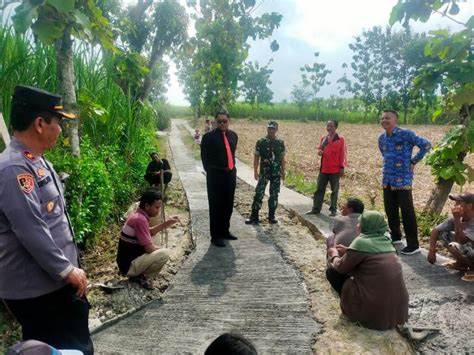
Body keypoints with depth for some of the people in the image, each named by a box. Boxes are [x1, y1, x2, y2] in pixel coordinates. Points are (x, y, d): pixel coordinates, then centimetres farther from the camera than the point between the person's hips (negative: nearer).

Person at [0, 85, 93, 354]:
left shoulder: (37, 161, 7)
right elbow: (32, 233, -28)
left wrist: (71, 267, 19)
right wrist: (67, 270, -17)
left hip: (55, 279, 9)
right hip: (36, 288, -9)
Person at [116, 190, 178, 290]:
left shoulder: (137, 215, 6)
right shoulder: (140, 219, -24)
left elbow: (150, 232, 23)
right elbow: (149, 249, -23)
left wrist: (168, 223, 10)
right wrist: (161, 249, -2)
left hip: (128, 261, 10)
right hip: (129, 265, -10)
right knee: (164, 254, -20)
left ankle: (138, 274, 11)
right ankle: (139, 277, -4)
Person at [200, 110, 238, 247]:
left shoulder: (233, 135, 9)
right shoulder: (209, 136, -8)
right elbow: (205, 157, -3)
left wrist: (233, 168, 13)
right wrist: (211, 171, -2)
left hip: (230, 174, 6)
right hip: (216, 176, -6)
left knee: (228, 205, 15)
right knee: (216, 206, 1)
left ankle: (225, 231, 31)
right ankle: (216, 236, 11)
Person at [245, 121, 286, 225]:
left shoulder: (280, 143, 4)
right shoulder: (260, 142, -2)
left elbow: (282, 159, 10)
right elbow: (256, 157, 0)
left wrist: (283, 172, 9)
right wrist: (255, 172, -4)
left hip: (276, 173, 2)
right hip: (264, 172, -2)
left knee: (274, 195, 8)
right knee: (259, 194, -7)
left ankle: (271, 216, 20)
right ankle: (254, 216, 0)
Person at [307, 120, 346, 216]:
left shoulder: (340, 139, -4)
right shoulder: (323, 138, 9)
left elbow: (343, 154, -5)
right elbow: (319, 149, 17)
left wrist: (342, 167, -8)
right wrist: (319, 151, -8)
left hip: (335, 170, -4)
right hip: (323, 169, 4)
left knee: (334, 190, 8)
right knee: (319, 189, 7)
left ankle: (333, 209, 18)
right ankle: (316, 209, 14)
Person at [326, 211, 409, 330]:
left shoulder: (361, 242, -14)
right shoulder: (385, 240, 5)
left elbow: (340, 267, -3)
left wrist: (334, 255, 17)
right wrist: (348, 251, 28)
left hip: (374, 310, -7)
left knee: (332, 272, 4)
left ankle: (353, 309, 9)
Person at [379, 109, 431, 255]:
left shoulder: (406, 134, -11)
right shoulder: (381, 138, 10)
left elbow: (426, 144, -11)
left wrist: (414, 161, -8)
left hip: (402, 180, -7)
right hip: (387, 180, 7)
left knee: (407, 213, -3)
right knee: (390, 211, 14)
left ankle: (413, 245, 7)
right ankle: (395, 237, 32)